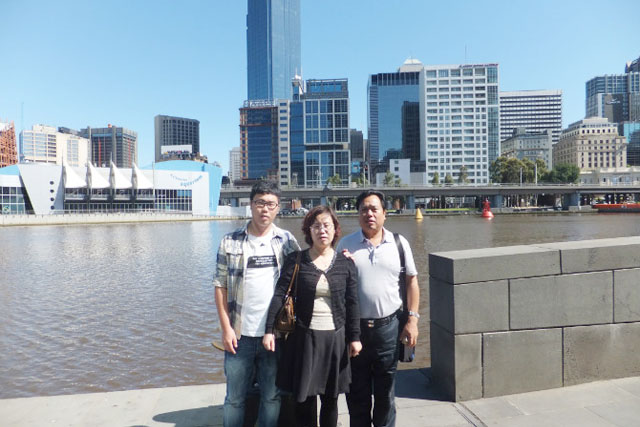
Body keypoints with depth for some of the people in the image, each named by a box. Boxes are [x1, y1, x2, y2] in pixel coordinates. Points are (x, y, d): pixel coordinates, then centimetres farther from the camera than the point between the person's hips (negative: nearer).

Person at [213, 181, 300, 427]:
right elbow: (220, 285, -1)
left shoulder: (287, 241, 1)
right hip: (240, 334, 0)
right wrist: (226, 328, -5)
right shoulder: (230, 242, -1)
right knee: (235, 397, 12)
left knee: (272, 396, 14)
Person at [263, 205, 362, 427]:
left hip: (335, 337, 1)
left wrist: (354, 337, 2)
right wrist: (269, 330, -11)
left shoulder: (345, 264, 2)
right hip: (305, 337, -1)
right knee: (304, 398, 8)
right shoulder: (295, 261, -3)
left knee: (330, 398, 13)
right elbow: (279, 296, -5)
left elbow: (352, 303, 3)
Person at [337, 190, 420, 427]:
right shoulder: (346, 244, 0)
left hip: (388, 326, 0)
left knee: (385, 390, 15)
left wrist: (412, 320, -2)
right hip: (354, 326, 0)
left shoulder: (399, 243, 1)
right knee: (357, 392, 14)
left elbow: (411, 281, 3)